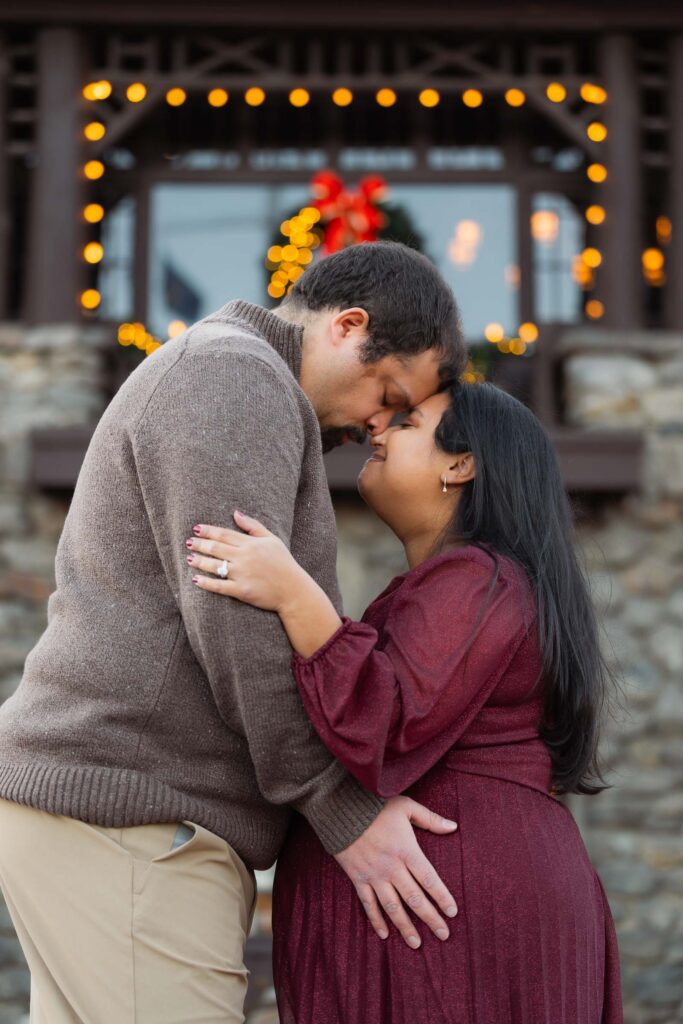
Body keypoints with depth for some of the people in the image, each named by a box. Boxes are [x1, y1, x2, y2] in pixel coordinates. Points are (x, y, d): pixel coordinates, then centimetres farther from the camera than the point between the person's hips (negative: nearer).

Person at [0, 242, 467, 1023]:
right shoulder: (235, 377, -10)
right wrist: (345, 810, -13)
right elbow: (236, 617, -19)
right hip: (125, 822, -11)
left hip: (80, 812, 11)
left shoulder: (202, 387, 24)